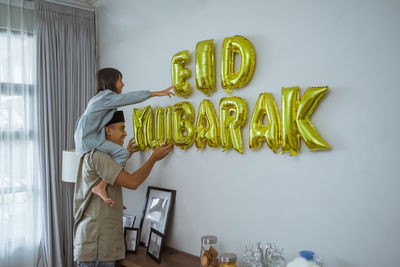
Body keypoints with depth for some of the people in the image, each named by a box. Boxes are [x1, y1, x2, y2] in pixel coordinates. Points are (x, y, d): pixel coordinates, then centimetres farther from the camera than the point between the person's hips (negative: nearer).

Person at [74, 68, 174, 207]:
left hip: (87, 138, 10)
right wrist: (158, 93, -8)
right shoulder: (107, 96, -8)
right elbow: (132, 97, -12)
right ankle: (101, 187, -24)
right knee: (122, 153, -22)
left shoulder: (102, 97, 23)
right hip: (89, 138, -10)